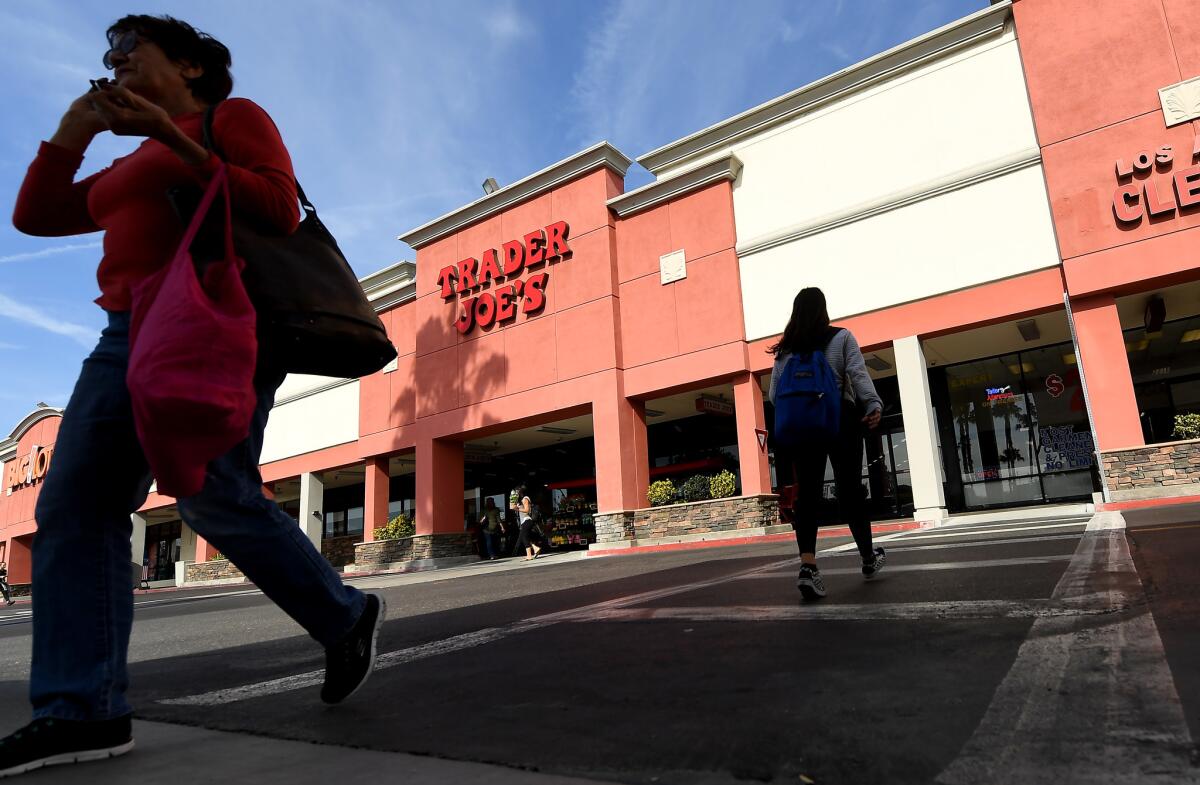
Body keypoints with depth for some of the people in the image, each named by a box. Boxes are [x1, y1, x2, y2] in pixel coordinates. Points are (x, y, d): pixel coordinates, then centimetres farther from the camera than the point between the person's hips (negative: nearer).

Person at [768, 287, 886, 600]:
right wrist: (873, 405, -18)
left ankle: (807, 565, -18)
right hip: (840, 418, -2)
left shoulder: (785, 349, 11)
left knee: (807, 493, -3)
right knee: (850, 489, 7)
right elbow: (858, 374, -10)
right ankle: (869, 558, 23)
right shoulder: (841, 337, 4)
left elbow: (774, 394, 6)